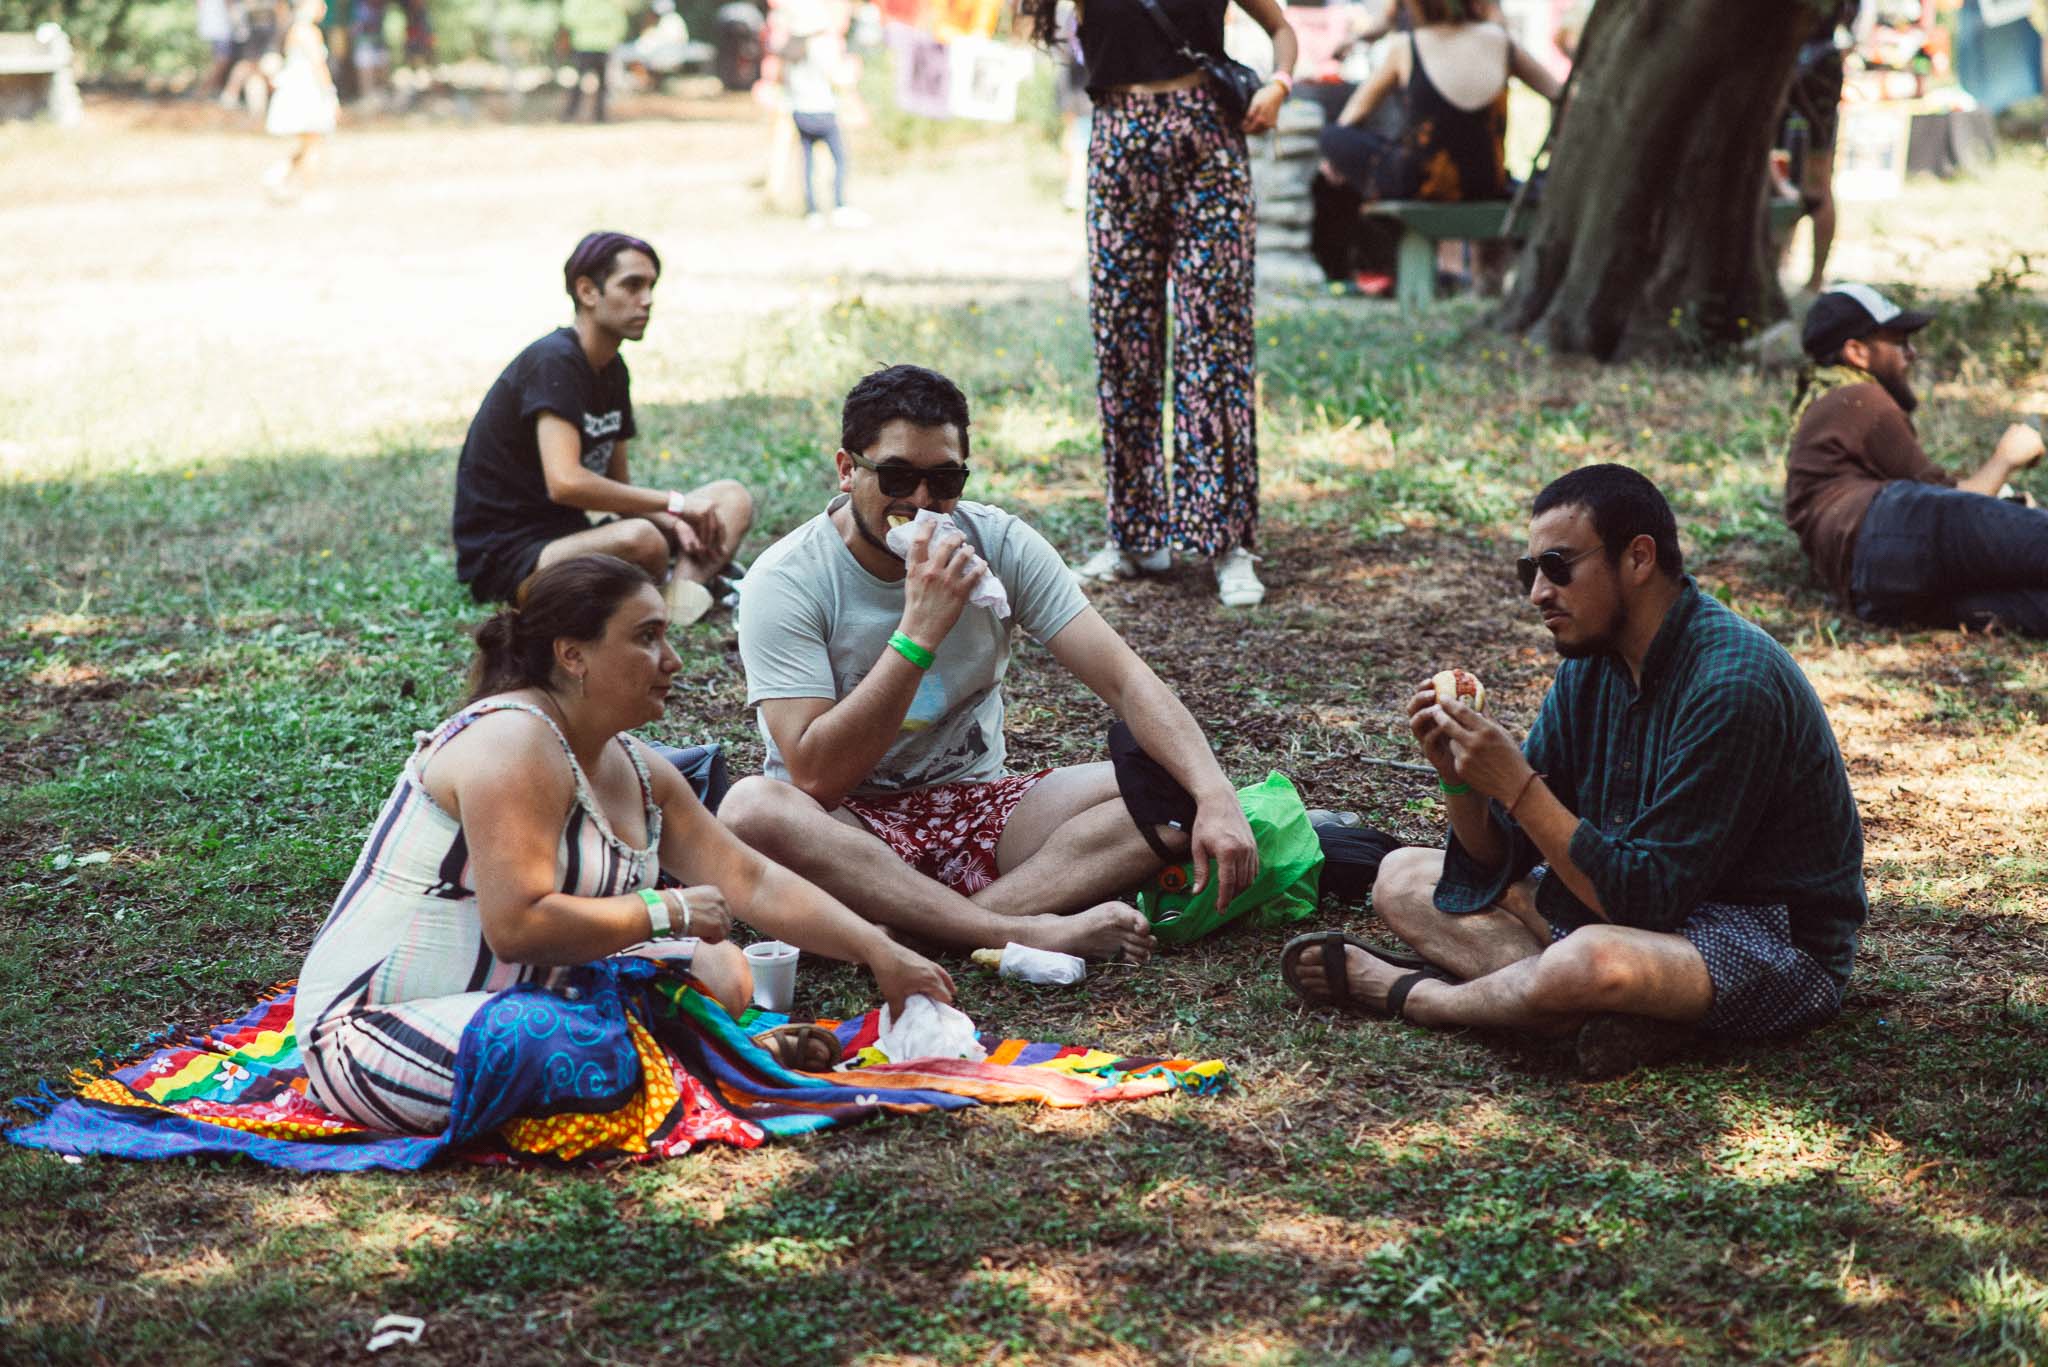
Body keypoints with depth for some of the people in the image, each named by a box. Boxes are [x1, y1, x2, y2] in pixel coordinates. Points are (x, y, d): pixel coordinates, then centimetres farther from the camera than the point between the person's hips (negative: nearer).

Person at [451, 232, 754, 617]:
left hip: (569, 535, 10)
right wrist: (673, 502, -19)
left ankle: (684, 591, -25)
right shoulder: (554, 362, -17)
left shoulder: (612, 370, 12)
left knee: (733, 499, 2)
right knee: (639, 539, -39)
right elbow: (565, 483, -29)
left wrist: (673, 522, -5)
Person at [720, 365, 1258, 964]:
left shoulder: (1001, 545, -4)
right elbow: (817, 776, -22)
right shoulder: (786, 580, -13)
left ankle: (926, 926, -32)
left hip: (976, 807, 4)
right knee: (751, 809, -37)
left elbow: (1125, 678, -9)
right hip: (851, 828, -3)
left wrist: (1215, 794, -26)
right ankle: (1023, 932, -37)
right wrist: (919, 631, -27)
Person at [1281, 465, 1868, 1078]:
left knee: (1591, 962, -41)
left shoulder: (1732, 685, -24)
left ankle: (1409, 993, -9)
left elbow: (1648, 896, -27)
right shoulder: (1590, 664, 3)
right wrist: (1457, 775, -16)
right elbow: (1498, 862, 4)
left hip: (1775, 940, -9)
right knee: (1400, 878, 4)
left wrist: (1518, 787, -28)